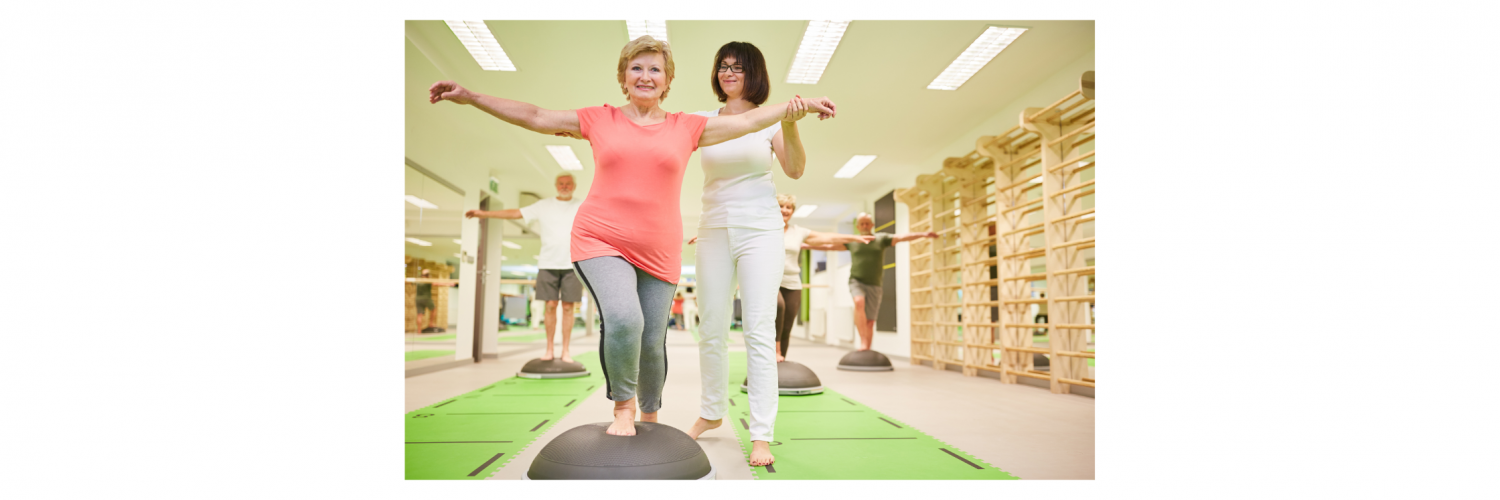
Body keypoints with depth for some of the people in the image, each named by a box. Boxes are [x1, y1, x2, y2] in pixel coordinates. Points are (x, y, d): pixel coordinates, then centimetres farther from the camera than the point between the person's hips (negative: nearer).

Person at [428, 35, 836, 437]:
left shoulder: (687, 127, 8)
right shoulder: (600, 120, 7)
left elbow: (747, 121, 7)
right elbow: (533, 116, 8)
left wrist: (801, 105, 4)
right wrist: (468, 96, 6)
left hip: (658, 252, 2)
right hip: (601, 241, -1)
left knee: (652, 343, 4)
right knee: (623, 320, -25)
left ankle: (650, 415, 32)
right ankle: (622, 407, 2)